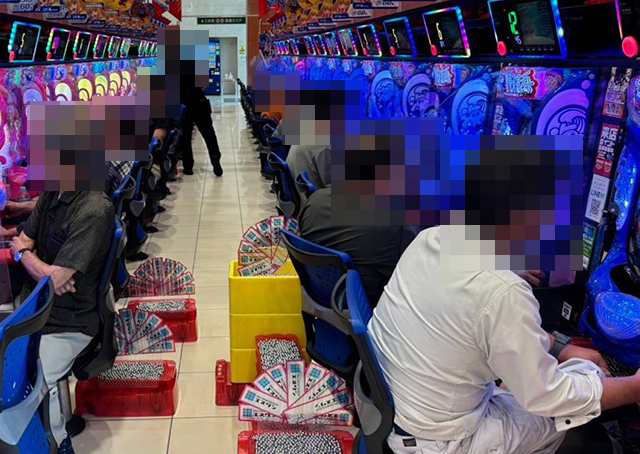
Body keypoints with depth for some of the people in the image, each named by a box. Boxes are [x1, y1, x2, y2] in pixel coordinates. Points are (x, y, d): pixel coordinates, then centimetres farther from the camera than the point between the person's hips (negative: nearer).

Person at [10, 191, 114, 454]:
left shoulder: (94, 210, -22)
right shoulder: (51, 193, 4)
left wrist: (21, 252, -1)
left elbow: (52, 279, -21)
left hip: (67, 324, -8)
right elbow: (23, 241, 12)